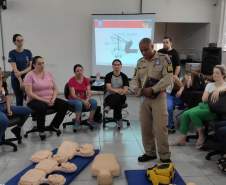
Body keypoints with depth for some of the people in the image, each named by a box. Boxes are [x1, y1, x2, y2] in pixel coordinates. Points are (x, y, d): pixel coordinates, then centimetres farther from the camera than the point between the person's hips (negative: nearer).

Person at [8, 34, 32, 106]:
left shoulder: (28, 52, 4)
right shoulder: (12, 53, -4)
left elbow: (31, 66, -1)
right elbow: (15, 69, -13)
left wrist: (22, 72, -18)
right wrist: (20, 81, -21)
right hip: (16, 79, -2)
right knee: (19, 99, 4)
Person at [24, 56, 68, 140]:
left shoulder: (49, 74, 9)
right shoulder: (29, 75, -6)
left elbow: (55, 89, 9)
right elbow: (29, 93, -15)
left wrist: (53, 99, -10)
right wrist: (43, 100, -21)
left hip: (50, 100, 5)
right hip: (35, 100, -5)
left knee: (64, 104, -17)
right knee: (42, 107, -38)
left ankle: (54, 125, 1)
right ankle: (41, 130, -13)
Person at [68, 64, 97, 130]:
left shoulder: (86, 80, 1)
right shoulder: (71, 80, -11)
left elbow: (89, 93, -5)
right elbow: (73, 95, -18)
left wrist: (87, 100, -25)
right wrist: (83, 101, -26)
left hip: (84, 99, 4)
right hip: (73, 100, -4)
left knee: (94, 102, -26)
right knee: (79, 103, -39)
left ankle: (90, 120, -12)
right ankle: (77, 122, -21)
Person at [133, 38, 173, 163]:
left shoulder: (163, 58, -6)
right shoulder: (140, 62, 11)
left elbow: (168, 78, -14)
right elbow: (135, 79, 13)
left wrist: (152, 89, -19)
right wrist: (138, 90, -8)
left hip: (159, 97, -5)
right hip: (144, 98, 6)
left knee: (160, 128, -6)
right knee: (145, 127, 9)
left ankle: (165, 157, 8)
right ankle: (150, 153, 24)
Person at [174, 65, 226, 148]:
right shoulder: (209, 85, 20)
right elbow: (204, 99, 9)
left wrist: (218, 90, -42)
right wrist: (212, 95, -7)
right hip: (203, 105, 7)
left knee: (193, 113, -29)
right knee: (185, 114, -16)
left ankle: (201, 136, -10)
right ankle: (182, 139, -11)